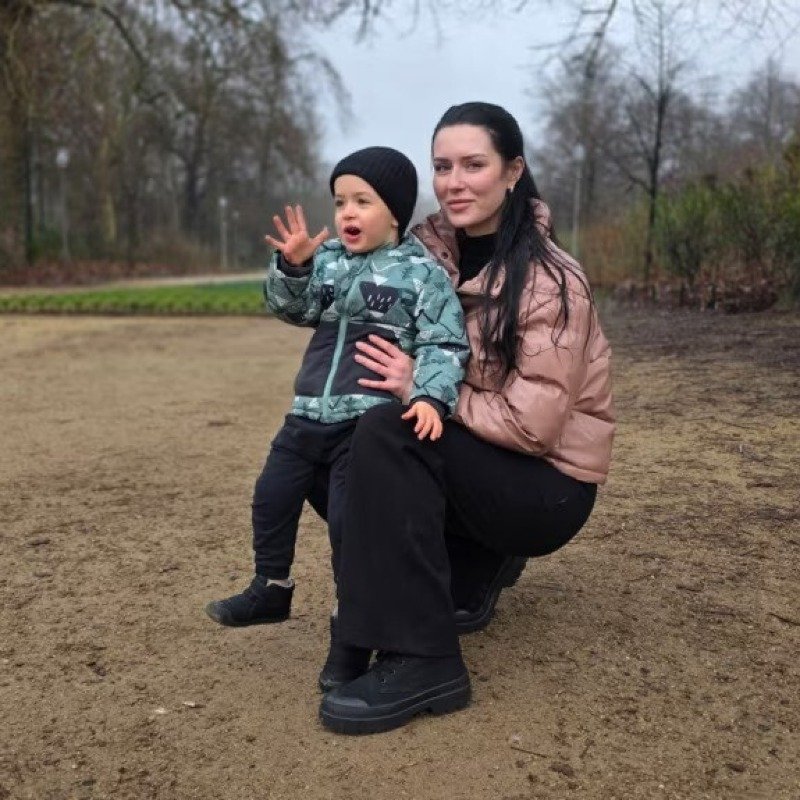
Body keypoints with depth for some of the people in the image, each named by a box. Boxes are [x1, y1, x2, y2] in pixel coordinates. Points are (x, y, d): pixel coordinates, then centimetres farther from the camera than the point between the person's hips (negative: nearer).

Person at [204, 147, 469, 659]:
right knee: (272, 497, 14)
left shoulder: (422, 273, -4)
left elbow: (445, 346, -8)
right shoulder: (327, 259, 11)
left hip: (369, 421, -6)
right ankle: (270, 590, 35)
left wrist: (431, 396, -24)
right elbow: (292, 308, 4)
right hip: (310, 412, 7)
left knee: (348, 518, -6)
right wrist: (293, 267, -14)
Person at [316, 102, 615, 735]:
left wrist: (423, 388, -24)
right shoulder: (434, 250, 0)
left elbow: (532, 423, -23)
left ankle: (420, 663, -24)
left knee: (386, 436, -28)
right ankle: (478, 566, 16)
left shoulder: (550, 280, -20)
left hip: (549, 481, -8)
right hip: (472, 458, 8)